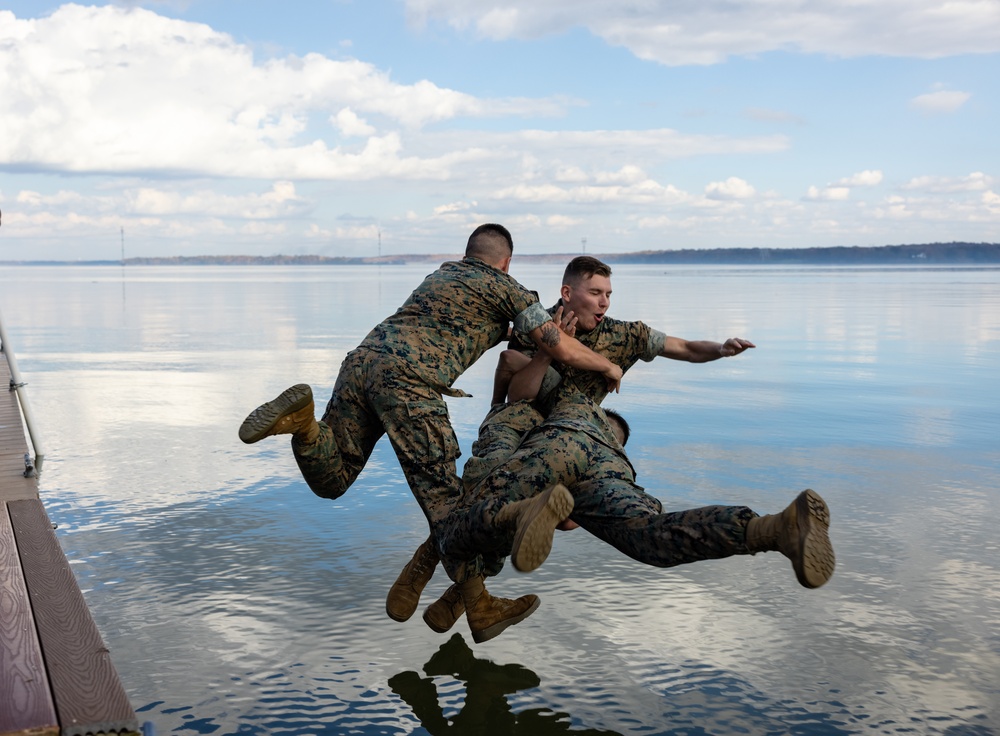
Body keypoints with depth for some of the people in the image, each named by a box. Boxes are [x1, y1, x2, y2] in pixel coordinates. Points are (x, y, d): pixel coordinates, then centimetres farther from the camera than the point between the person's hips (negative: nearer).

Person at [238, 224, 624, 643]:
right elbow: (560, 348, 9)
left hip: (361, 359, 6)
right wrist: (607, 367, 27)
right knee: (442, 495, -3)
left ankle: (303, 419, -16)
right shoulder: (507, 289, 16)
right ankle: (479, 606, -1)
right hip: (406, 379, -6)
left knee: (331, 480, 11)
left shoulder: (441, 274, 35)